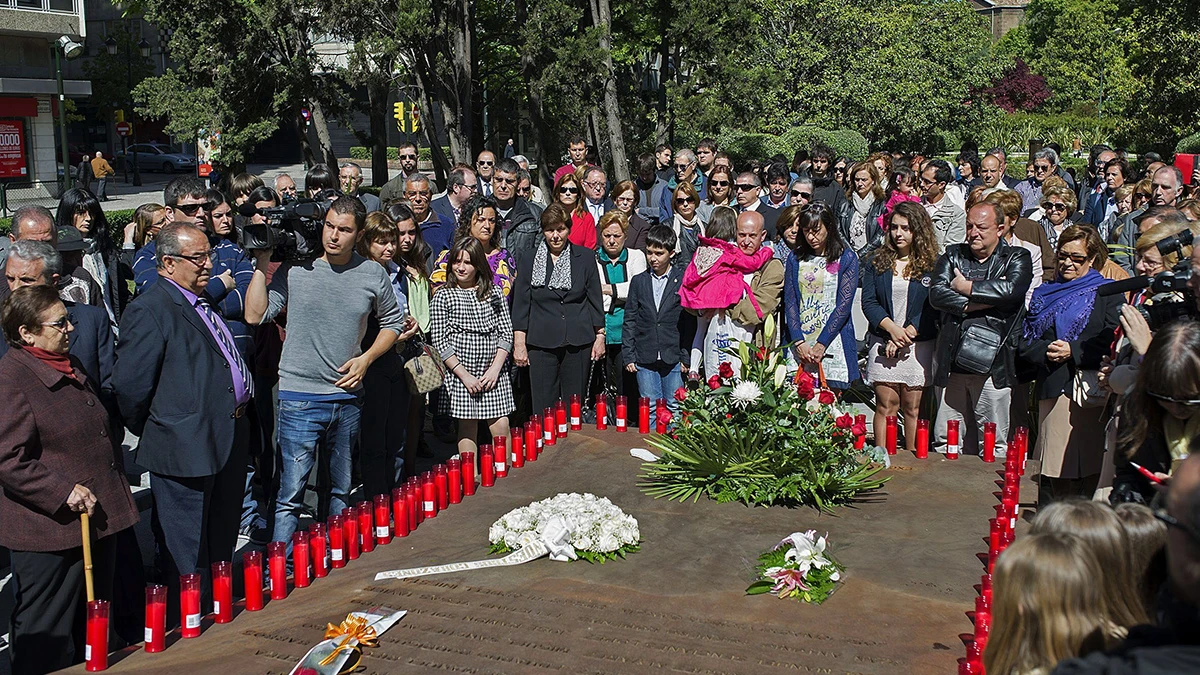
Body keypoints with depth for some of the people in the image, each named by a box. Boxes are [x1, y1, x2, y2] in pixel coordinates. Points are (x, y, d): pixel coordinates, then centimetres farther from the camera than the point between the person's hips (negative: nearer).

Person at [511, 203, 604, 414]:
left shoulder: (585, 258, 7)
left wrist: (600, 336, 5)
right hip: (541, 343, 0)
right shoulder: (529, 262, 6)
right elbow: (521, 305, 7)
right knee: (543, 406, -1)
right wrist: (519, 343, 1)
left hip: (578, 342, 0)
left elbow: (595, 299, 10)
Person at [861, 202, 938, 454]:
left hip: (919, 345, -2)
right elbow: (868, 301, 1)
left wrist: (906, 334, -13)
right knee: (886, 405, 2)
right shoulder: (877, 261, 8)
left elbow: (932, 308, -5)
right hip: (882, 344, 2)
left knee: (913, 407, 2)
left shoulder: (932, 264, 0)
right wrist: (891, 328, -13)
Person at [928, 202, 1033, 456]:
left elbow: (1011, 289, -16)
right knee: (945, 441, 7)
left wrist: (965, 287, -6)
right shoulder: (953, 255, 15)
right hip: (952, 361, 3)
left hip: (992, 364, -3)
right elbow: (936, 293, -2)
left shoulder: (1017, 258, 7)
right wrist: (981, 302, -9)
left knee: (994, 445, 1)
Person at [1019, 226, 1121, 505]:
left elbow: (1114, 343, -4)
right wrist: (1045, 351, -6)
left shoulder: (1108, 294, 8)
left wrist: (1073, 351, -13)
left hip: (1092, 391, -3)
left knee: (1087, 467, -6)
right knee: (1052, 467, 1)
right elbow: (1025, 340, 14)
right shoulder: (1045, 294, 21)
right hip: (1052, 389, 3)